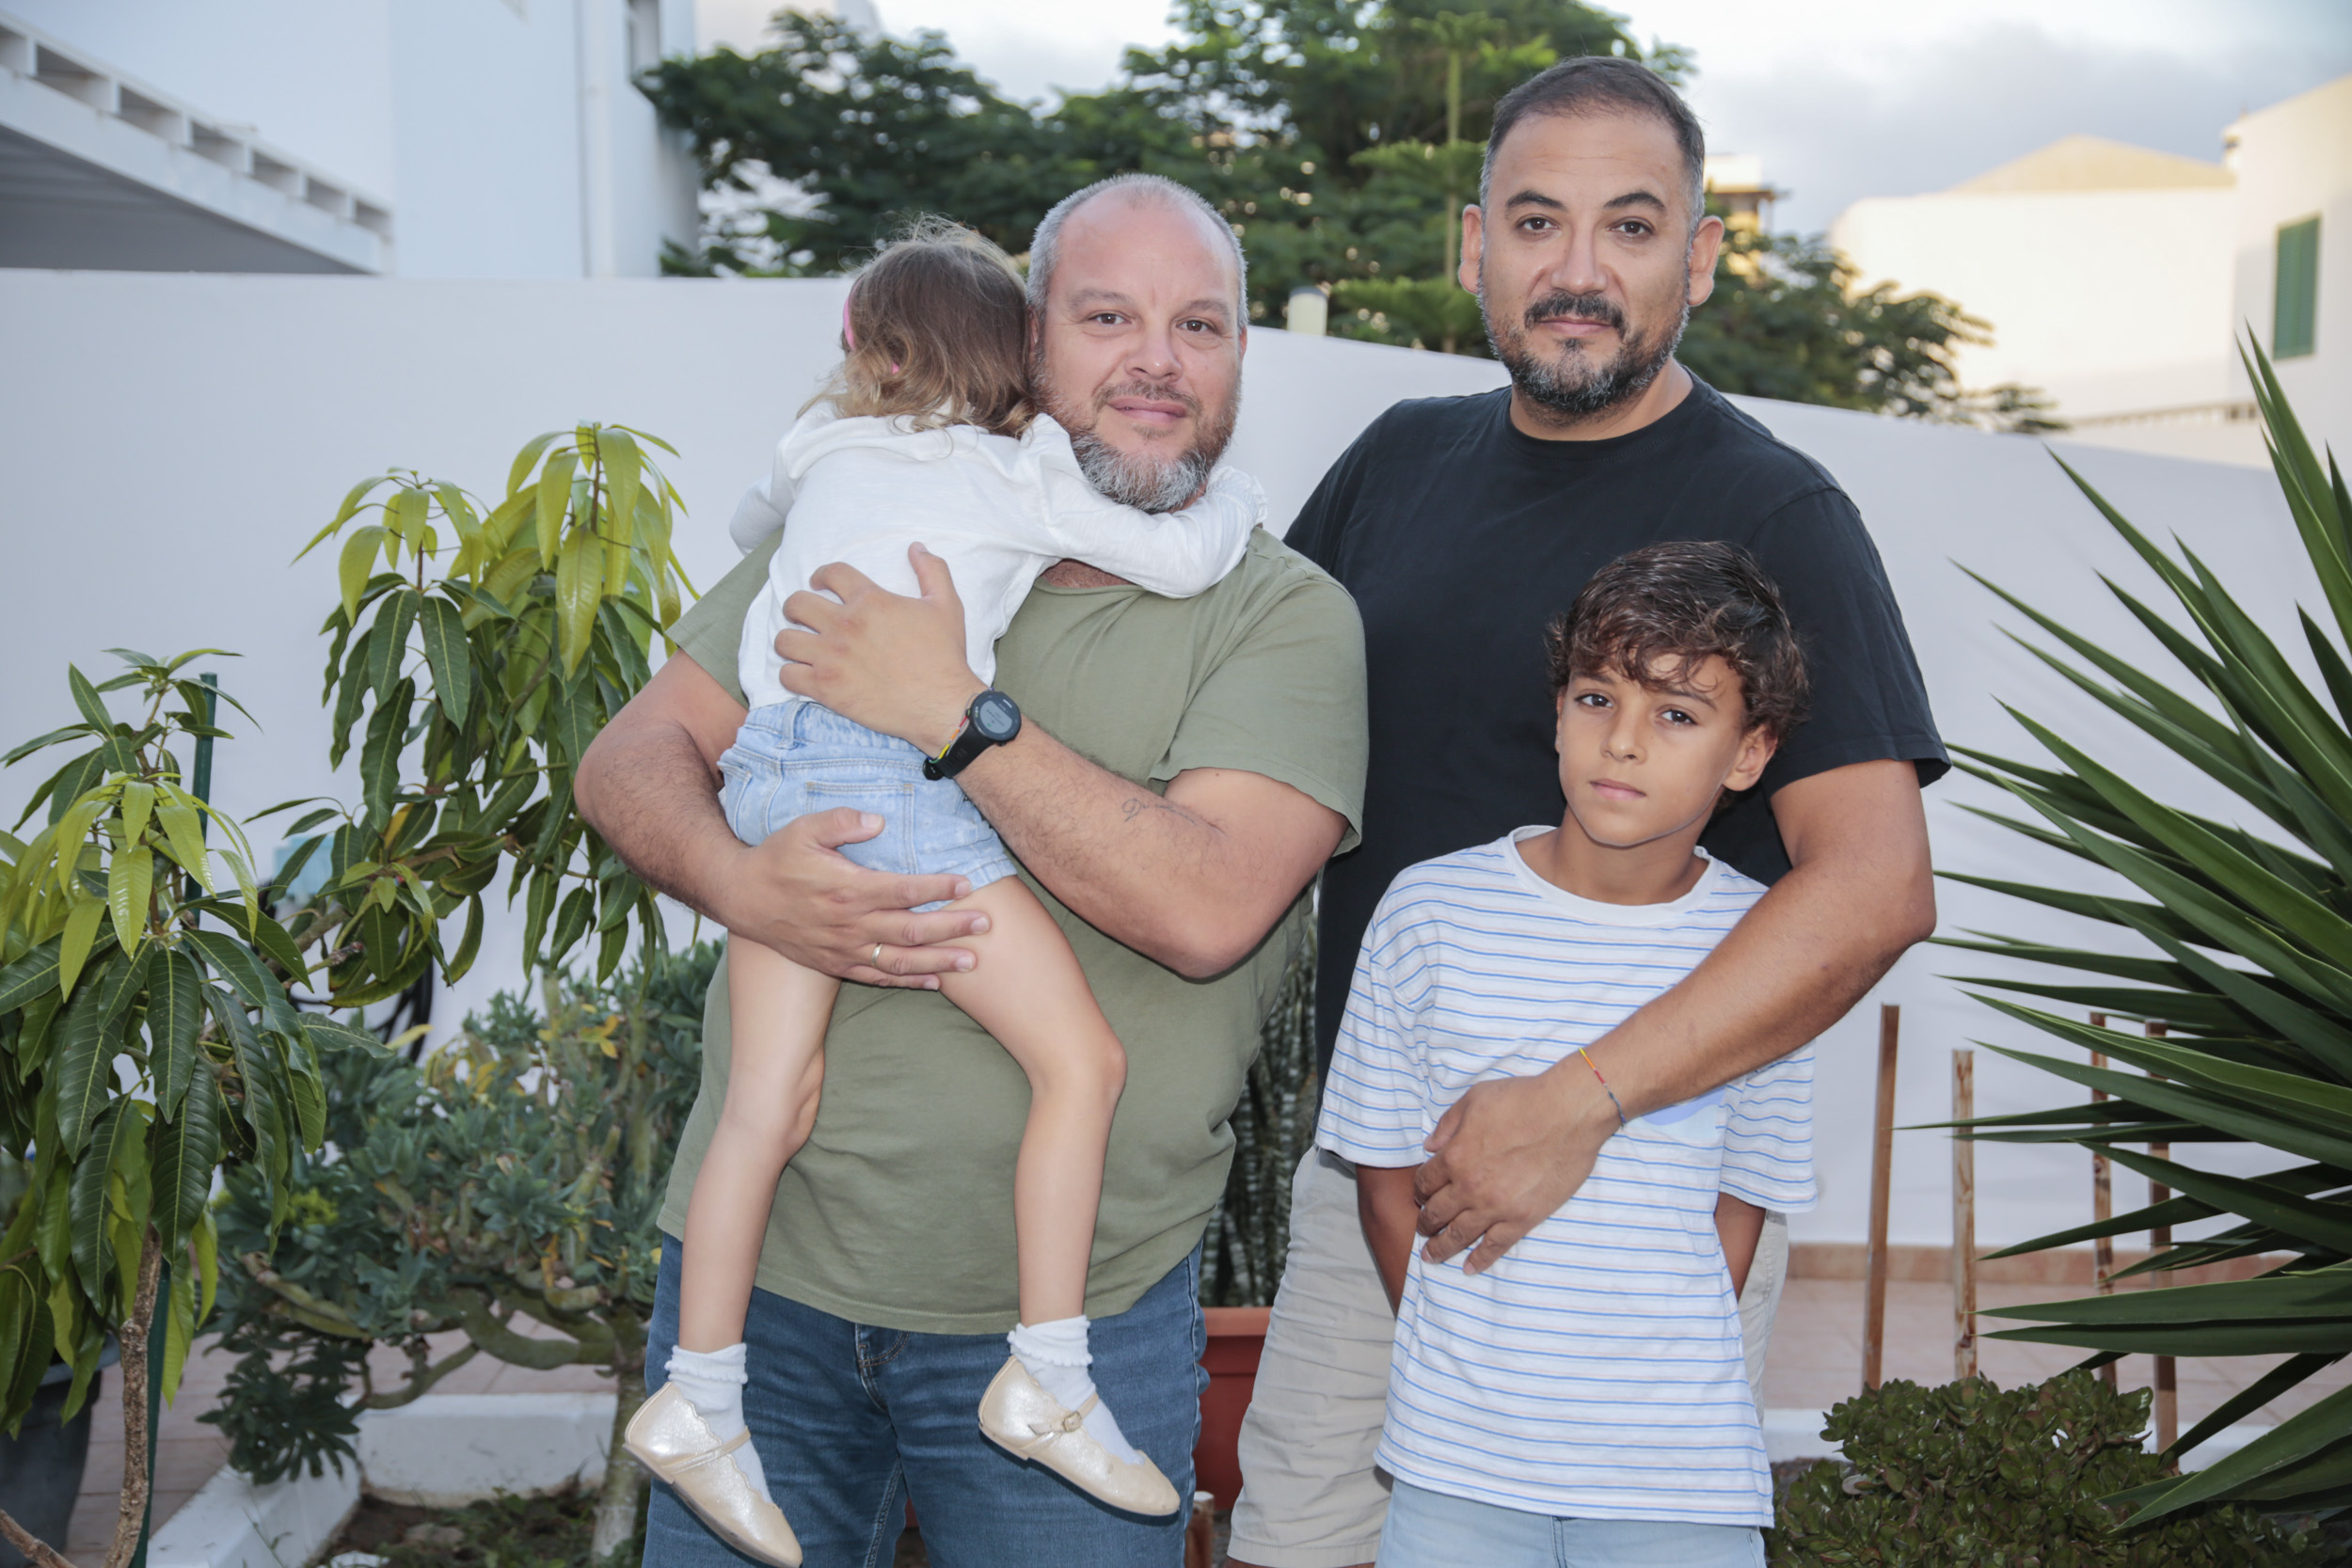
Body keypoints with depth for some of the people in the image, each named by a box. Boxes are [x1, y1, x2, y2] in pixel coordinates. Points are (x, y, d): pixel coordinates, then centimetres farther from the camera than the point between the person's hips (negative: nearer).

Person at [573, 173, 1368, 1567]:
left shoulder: (1287, 616, -5)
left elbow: (1208, 906, -21)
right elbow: (632, 755, 5)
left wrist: (952, 712, -20)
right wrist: (740, 883, -16)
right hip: (760, 1255, 3)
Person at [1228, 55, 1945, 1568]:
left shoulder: (1775, 516, -10)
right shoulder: (1403, 458, 7)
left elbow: (1876, 886, -20)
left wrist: (1581, 1102, -26)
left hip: (1645, 1193, -4)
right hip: (1370, 1164, 5)